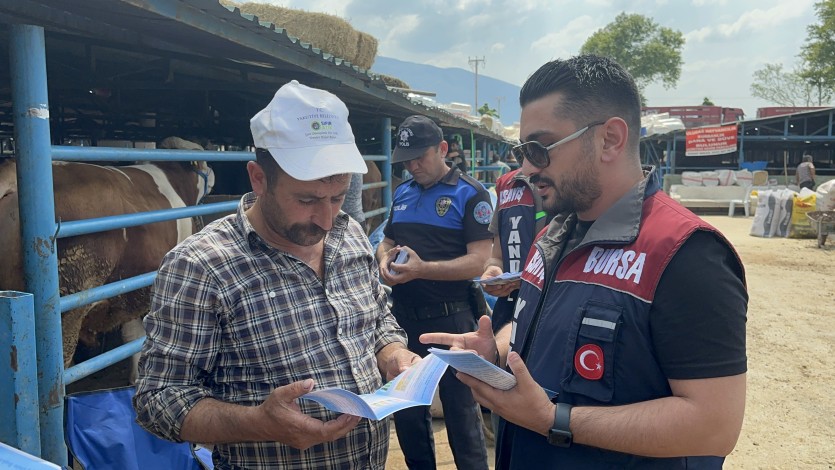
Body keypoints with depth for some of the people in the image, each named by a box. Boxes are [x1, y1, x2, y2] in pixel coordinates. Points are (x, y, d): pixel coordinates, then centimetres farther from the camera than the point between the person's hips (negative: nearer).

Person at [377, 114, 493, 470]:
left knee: (460, 410, 7)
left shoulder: (470, 194, -8)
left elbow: (478, 261, -16)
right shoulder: (402, 193, 10)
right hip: (403, 318, 6)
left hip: (450, 320, -6)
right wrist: (385, 258, -6)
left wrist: (423, 269, -27)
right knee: (405, 408, 18)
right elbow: (386, 241, 18)